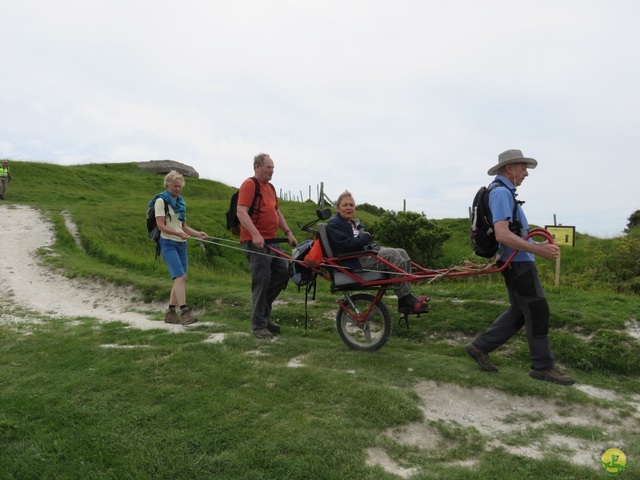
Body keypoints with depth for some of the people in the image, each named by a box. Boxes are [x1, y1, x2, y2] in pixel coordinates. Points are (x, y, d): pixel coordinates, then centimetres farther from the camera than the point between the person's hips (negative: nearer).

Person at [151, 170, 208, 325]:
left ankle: (170, 312, 14)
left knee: (181, 279, 5)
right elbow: (160, 225, -12)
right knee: (180, 276, -18)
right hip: (168, 244, -7)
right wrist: (178, 233, -25)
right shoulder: (161, 200, -3)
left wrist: (198, 234, 3)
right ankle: (184, 312, -19)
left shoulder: (181, 202, 17)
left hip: (181, 244, 7)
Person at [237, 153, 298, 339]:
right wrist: (255, 234, -30)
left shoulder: (270, 187, 19)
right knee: (262, 280, -7)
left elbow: (277, 212, 26)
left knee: (283, 273, 8)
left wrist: (288, 232, 16)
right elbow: (241, 212, -19)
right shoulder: (249, 184, -9)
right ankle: (259, 325, 5)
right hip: (255, 241, -9)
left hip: (271, 241, 9)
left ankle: (264, 312, 24)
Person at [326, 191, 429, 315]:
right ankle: (405, 301, -20)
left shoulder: (354, 223, 23)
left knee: (401, 253, -5)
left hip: (364, 256, 10)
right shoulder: (334, 224, -6)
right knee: (392, 255, -24)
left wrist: (379, 248, 7)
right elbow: (346, 245, -21)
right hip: (355, 263, -10)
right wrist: (365, 236, -9)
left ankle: (407, 298, -9)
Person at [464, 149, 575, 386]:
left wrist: (536, 244, 18)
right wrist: (539, 250, -26)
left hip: (518, 262, 11)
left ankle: (480, 346, 17)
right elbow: (502, 235, -28)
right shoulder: (502, 192, -17)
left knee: (519, 311, 15)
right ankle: (543, 366, 12)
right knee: (537, 311, -1)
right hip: (518, 263, -11)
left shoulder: (503, 192, 16)